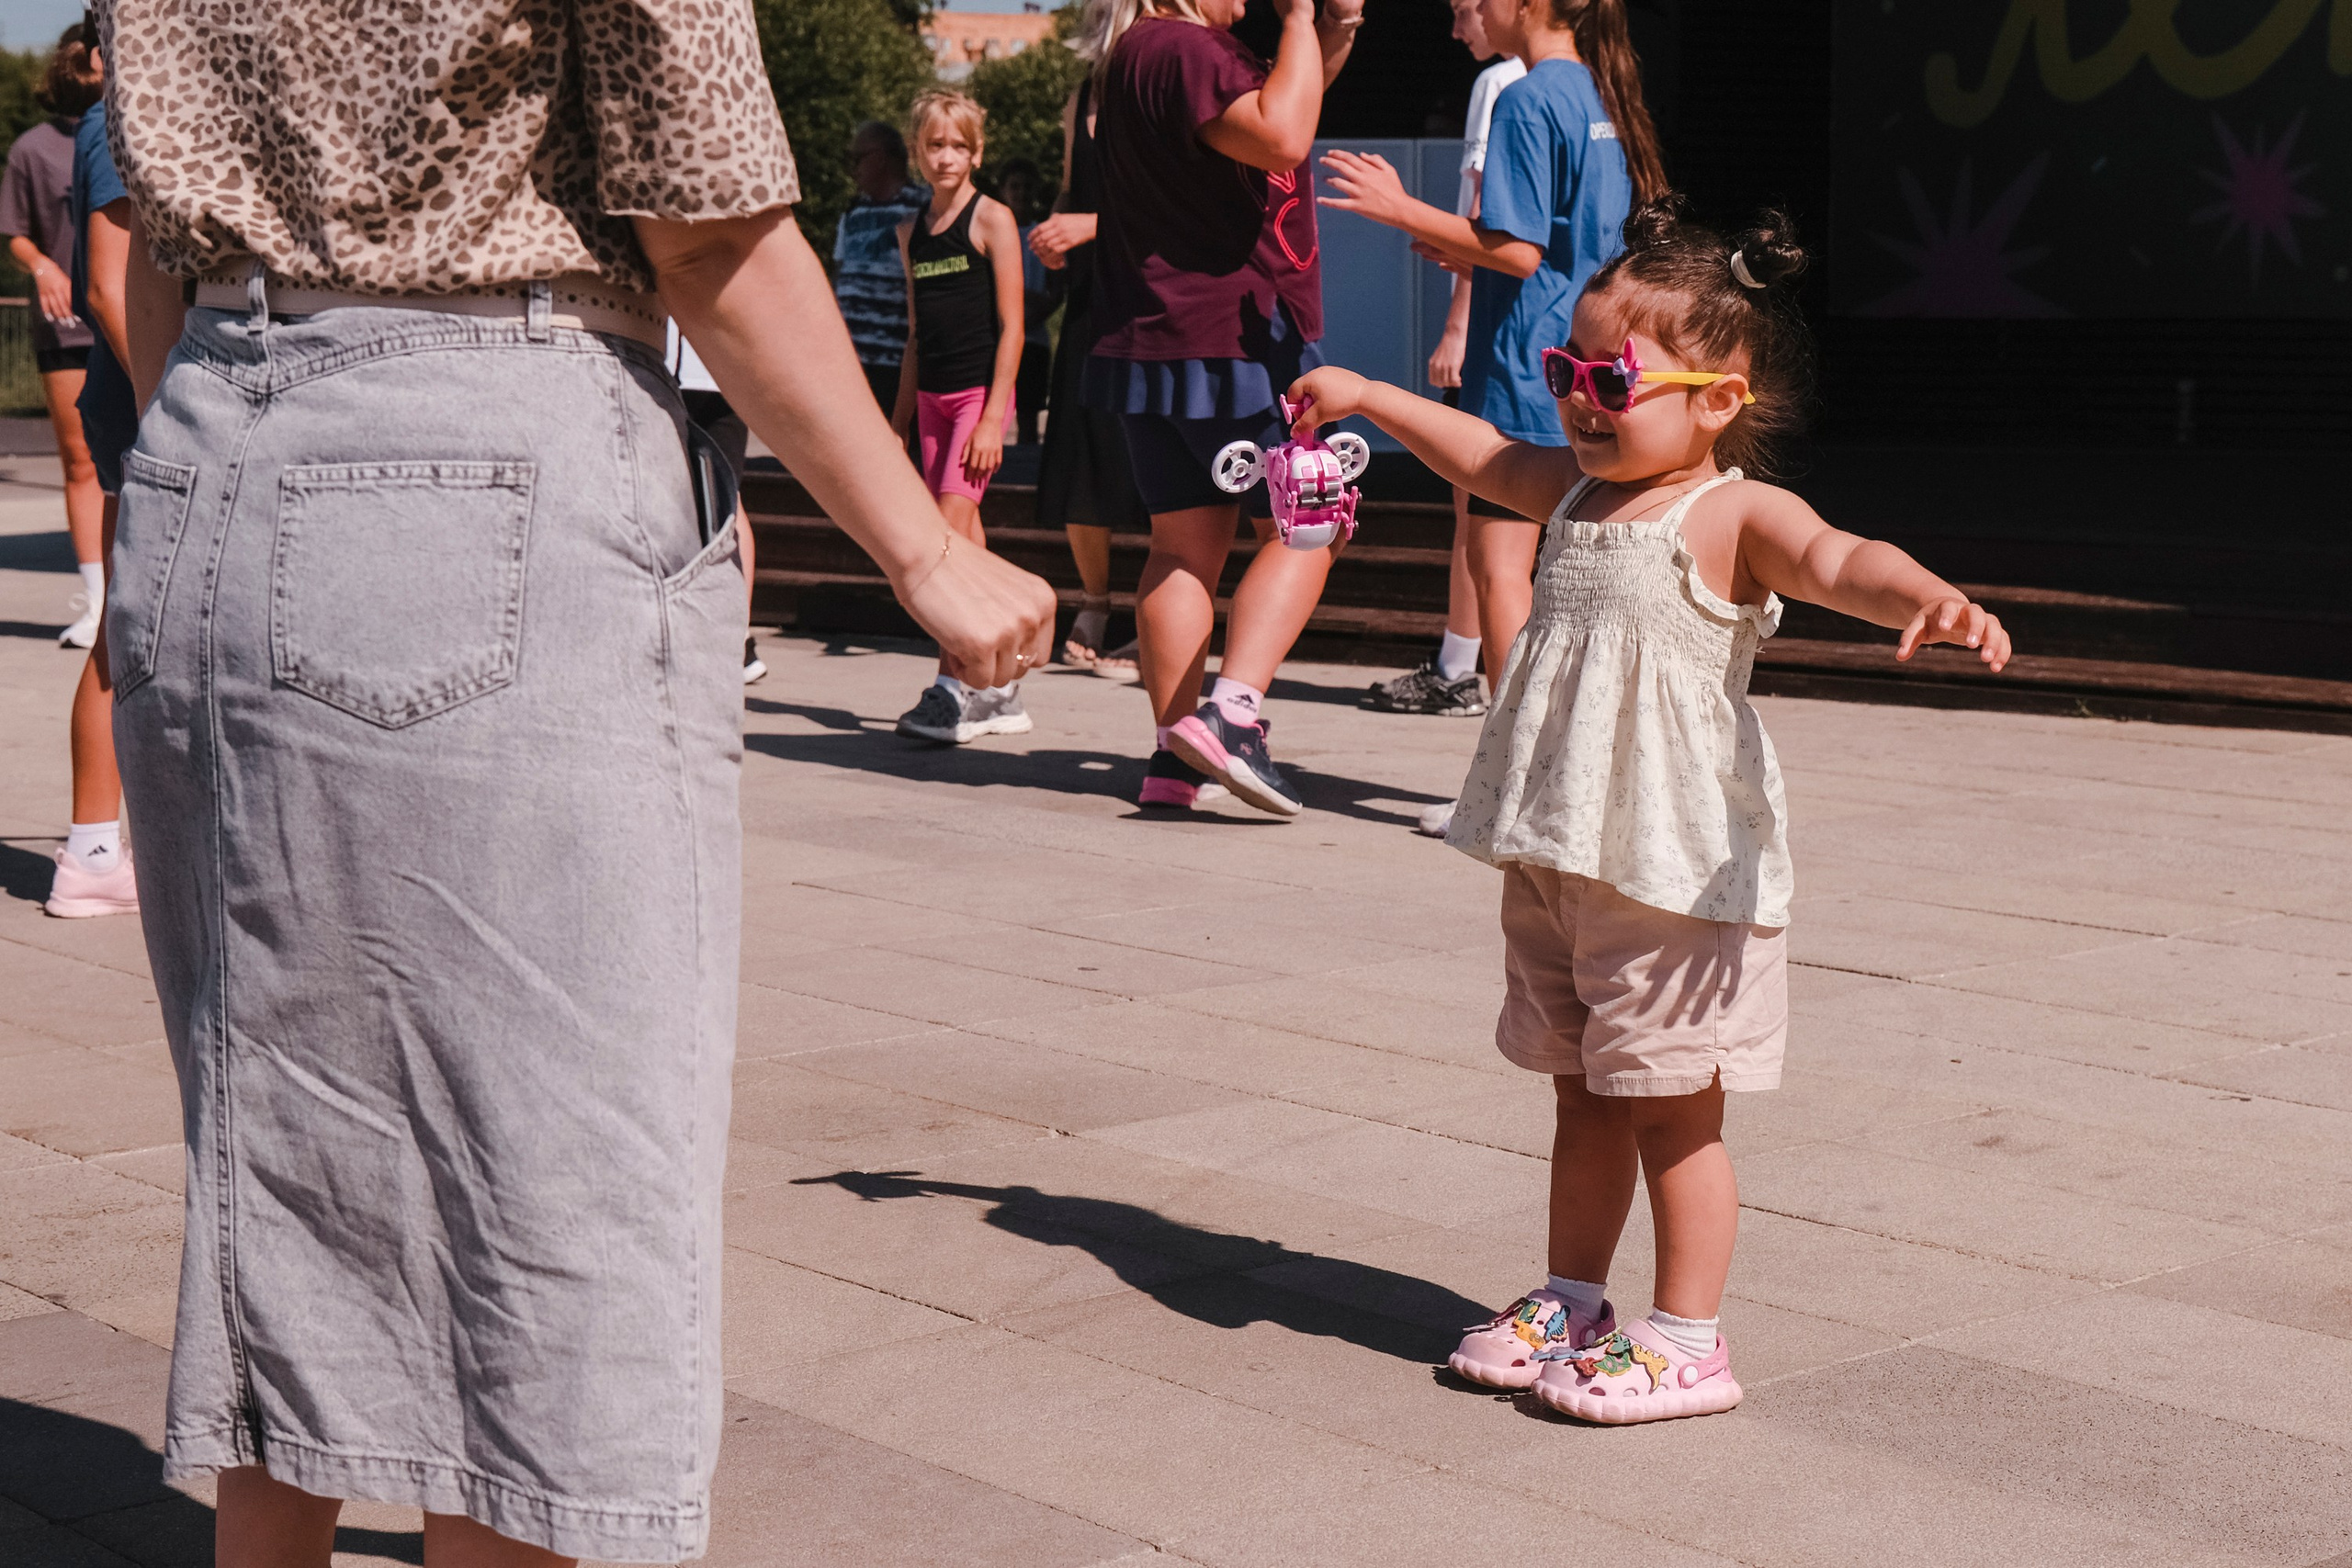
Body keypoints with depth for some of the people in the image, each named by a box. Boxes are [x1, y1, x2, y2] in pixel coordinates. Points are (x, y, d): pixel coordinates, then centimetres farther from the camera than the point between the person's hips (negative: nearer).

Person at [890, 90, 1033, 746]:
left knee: (951, 531, -16)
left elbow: (1011, 326, -9)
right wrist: (899, 420, 17)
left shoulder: (991, 219, -5)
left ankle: (954, 688, -17)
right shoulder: (912, 232, 13)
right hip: (932, 396, 7)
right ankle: (997, 689, 13)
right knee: (964, 538, 6)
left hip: (981, 392, -6)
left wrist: (993, 416, -15)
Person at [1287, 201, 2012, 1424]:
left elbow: (1840, 562, -32)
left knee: (1673, 1110, 0)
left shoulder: (1736, 518, -13)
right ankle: (1567, 1306, 30)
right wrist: (1368, 397, 40)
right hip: (1553, 857, 8)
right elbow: (1482, 454, 30)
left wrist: (1927, 598, -53)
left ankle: (1686, 1343, 9)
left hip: (1677, 868, -8)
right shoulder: (1576, 492, 11)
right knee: (1584, 1097, 19)